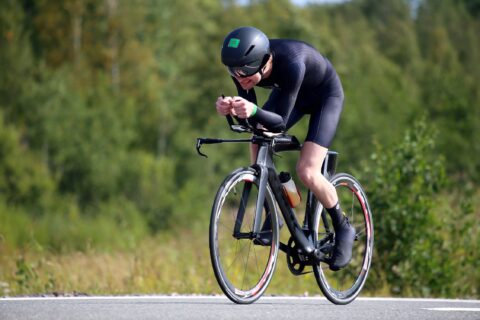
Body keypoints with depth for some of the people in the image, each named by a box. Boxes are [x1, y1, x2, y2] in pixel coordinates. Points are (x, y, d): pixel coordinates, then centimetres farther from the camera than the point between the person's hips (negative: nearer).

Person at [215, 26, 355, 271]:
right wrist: (230, 109, -43)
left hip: (325, 95, -6)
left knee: (307, 172, -18)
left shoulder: (290, 64, -43)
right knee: (258, 146, -13)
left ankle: (343, 228, 4)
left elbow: (280, 123, -39)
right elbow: (251, 120, -21)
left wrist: (253, 112, -59)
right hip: (288, 92, 6)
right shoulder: (243, 65, -27)